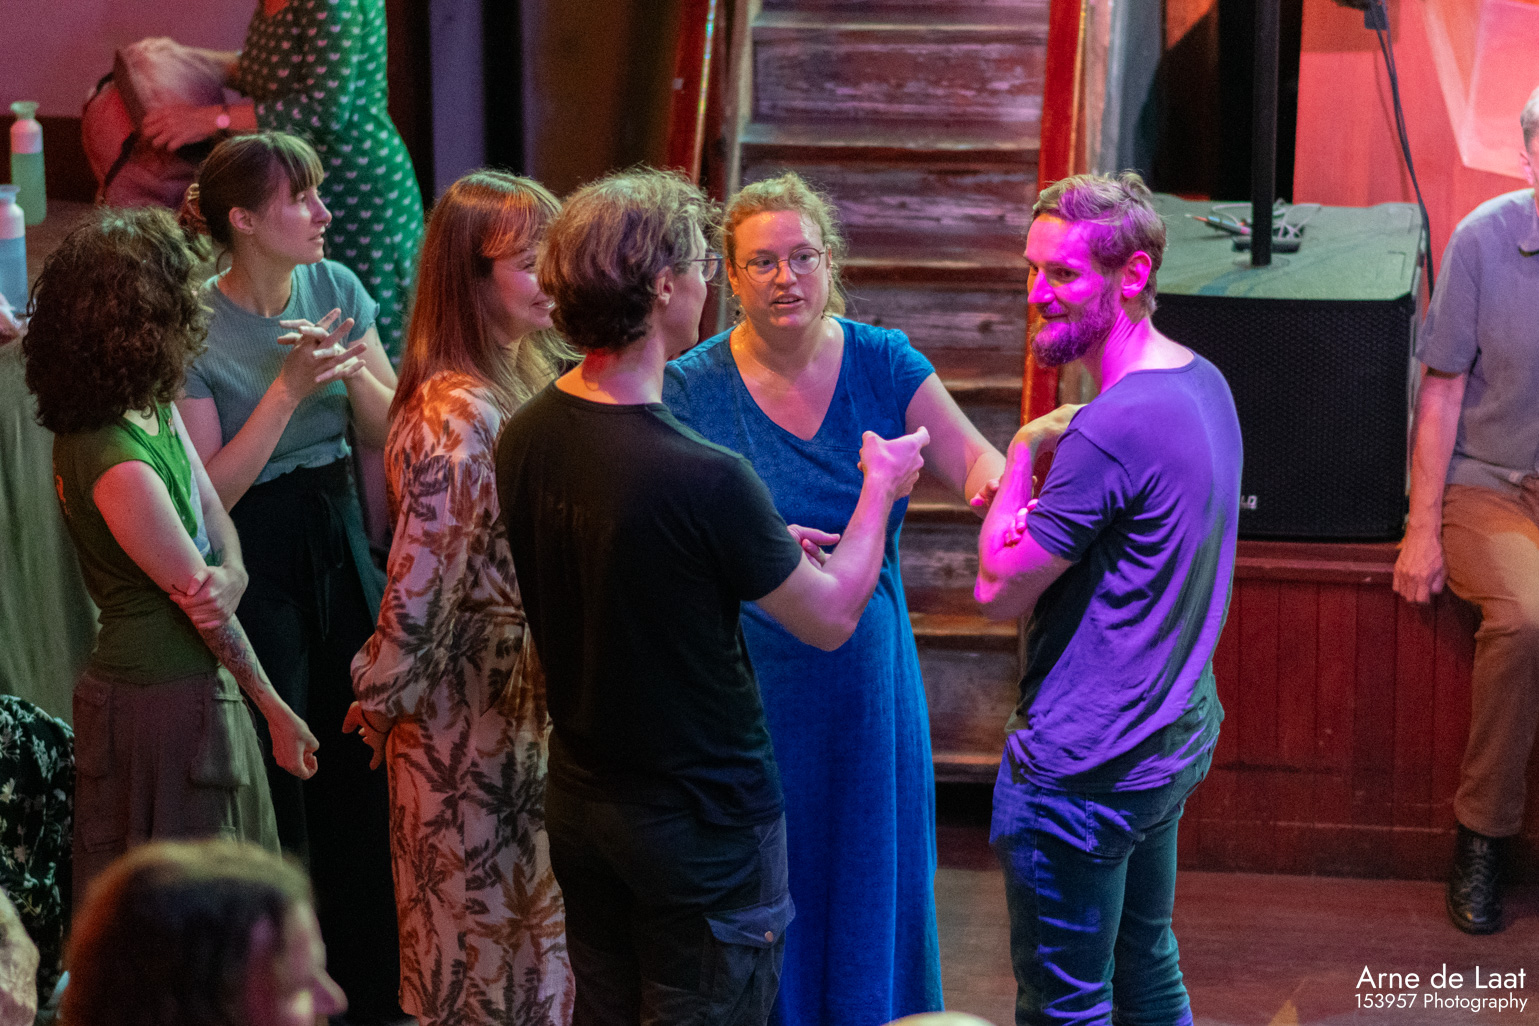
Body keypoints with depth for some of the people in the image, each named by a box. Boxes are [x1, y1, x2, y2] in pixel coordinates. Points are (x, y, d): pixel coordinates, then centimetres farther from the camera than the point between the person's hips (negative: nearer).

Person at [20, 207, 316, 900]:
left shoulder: (153, 409, 4)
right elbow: (197, 599, -17)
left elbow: (216, 520, 5)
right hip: (163, 702, -9)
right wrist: (274, 710, -6)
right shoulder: (115, 464, -26)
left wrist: (230, 575, -18)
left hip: (192, 684, 9)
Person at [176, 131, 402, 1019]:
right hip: (255, 559, -5)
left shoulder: (335, 288, 1)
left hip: (340, 544, 5)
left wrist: (354, 369, -15)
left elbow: (392, 431, 4)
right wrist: (291, 388, -23)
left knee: (361, 766, 8)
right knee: (277, 784, 3)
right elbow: (212, 491, -17)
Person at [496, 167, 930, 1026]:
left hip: (580, 803, 7)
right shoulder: (705, 479, -29)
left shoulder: (526, 436, -6)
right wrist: (881, 488, 1)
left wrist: (764, 550, 14)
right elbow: (833, 618, -15)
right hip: (701, 826, -7)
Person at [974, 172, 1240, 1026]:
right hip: (1172, 744, 10)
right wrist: (1041, 484, 0)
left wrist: (1022, 454, -6)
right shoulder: (1202, 383, 5)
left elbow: (1001, 591, -18)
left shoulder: (1112, 427, -25)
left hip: (1080, 770, -10)